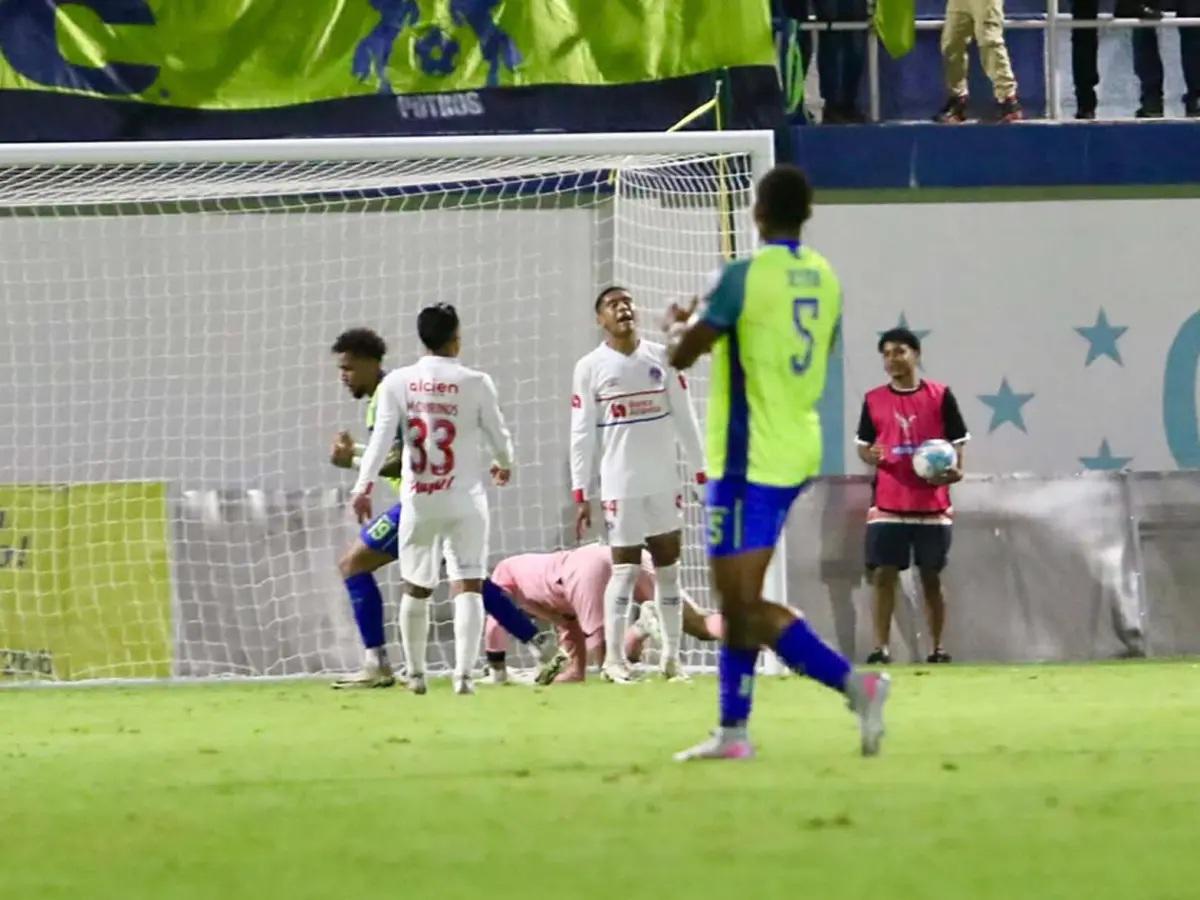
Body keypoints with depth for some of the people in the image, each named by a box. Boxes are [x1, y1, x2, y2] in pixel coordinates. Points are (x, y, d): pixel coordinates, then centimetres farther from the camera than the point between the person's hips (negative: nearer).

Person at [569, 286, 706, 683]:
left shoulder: (662, 358, 6)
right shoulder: (590, 368, -1)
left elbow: (684, 419, 9)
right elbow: (582, 435, -2)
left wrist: (701, 473, 4)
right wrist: (580, 494, -5)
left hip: (665, 482, 3)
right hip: (620, 484, -3)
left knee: (669, 565, 5)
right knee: (624, 568, -5)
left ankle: (671, 657, 11)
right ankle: (613, 659, 1)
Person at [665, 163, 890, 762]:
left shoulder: (743, 276, -16)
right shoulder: (824, 278, 7)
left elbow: (681, 354, -13)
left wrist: (676, 323, 10)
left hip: (750, 460, -8)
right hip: (797, 455, 8)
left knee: (743, 602, -8)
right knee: (737, 597, 15)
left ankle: (854, 683, -19)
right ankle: (733, 730, 17)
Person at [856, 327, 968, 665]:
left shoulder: (940, 396, 2)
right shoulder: (874, 400, 7)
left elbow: (957, 443, 5)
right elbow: (863, 446, 12)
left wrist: (954, 470, -14)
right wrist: (870, 456, -11)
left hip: (932, 504, -1)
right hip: (888, 504, 1)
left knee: (931, 576, 5)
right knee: (883, 574, -6)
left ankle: (938, 647, 11)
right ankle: (881, 647, -4)